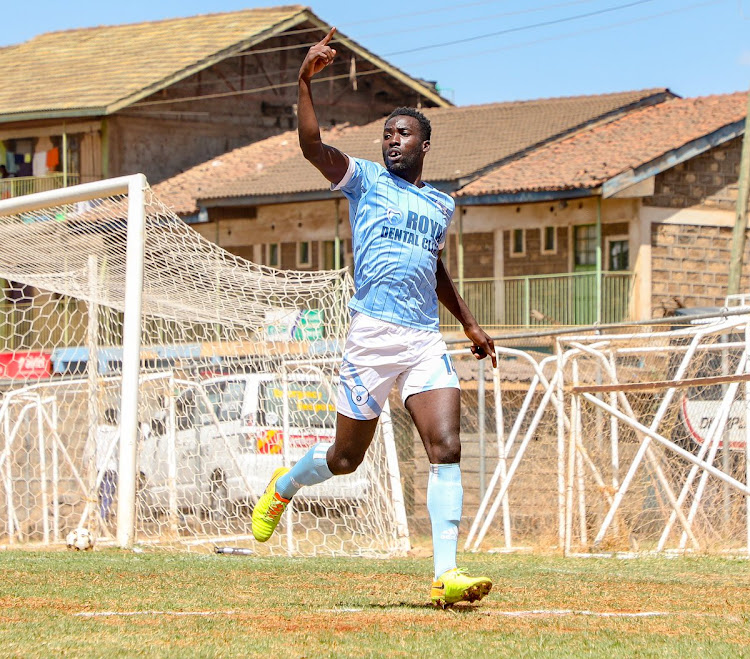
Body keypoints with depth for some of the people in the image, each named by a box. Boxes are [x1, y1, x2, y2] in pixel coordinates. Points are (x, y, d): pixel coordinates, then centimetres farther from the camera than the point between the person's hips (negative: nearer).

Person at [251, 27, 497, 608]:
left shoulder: (442, 204, 19)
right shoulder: (365, 179, 5)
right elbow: (312, 146, -11)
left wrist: (470, 323, 35)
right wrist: (305, 82, -24)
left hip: (427, 341, 3)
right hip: (372, 336, -3)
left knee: (447, 448, -14)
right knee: (346, 458, 5)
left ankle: (446, 575, -18)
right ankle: (284, 486, 39)